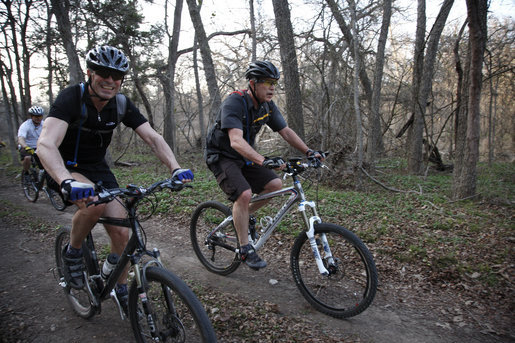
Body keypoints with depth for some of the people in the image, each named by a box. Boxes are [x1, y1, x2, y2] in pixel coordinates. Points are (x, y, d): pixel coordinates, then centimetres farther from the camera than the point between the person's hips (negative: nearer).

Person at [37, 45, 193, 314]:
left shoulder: (121, 105, -10)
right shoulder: (71, 98, -24)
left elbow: (152, 137, -18)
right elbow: (46, 144, -38)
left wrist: (175, 168, -37)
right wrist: (67, 182, -58)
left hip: (97, 168, 4)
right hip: (65, 169, -4)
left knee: (121, 232, -4)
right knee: (95, 202, -37)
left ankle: (121, 289, 20)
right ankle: (72, 252, -5)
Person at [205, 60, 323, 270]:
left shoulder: (267, 106, -3)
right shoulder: (234, 103, -26)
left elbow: (286, 131, 1)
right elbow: (236, 141, -40)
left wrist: (308, 152, -11)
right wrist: (263, 161, -53)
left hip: (243, 158, 7)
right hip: (221, 157, -7)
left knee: (275, 185, -8)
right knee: (244, 194, -27)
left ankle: (243, 215, 16)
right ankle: (245, 249, -10)